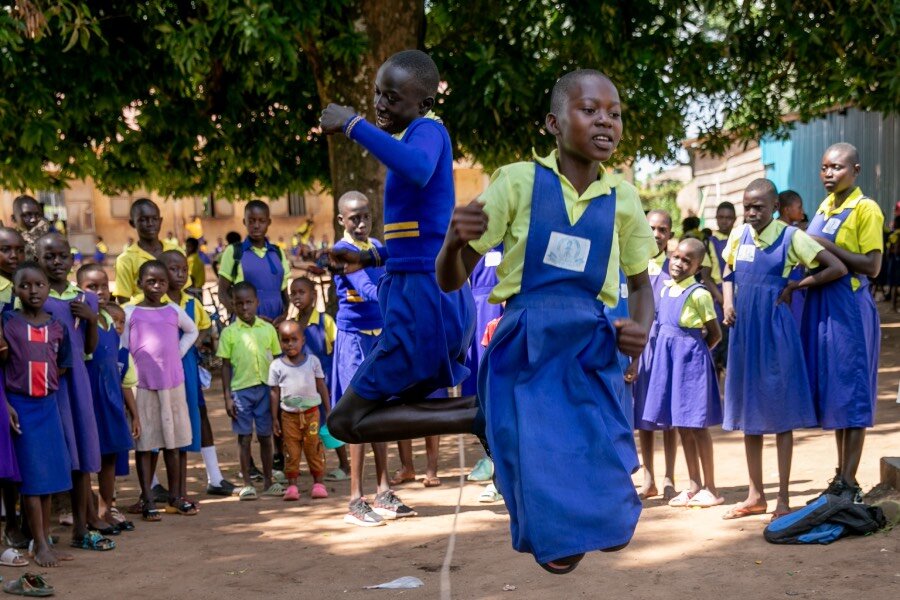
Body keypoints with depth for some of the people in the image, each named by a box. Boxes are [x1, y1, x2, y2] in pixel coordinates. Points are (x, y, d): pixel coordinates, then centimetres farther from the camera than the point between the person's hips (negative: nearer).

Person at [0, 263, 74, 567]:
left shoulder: (58, 327, 5)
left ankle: (46, 539, 17)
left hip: (48, 405, 4)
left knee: (49, 475, 7)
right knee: (31, 476, -2)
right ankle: (39, 545, 4)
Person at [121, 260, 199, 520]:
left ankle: (176, 496, 17)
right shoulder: (130, 312, 1)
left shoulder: (174, 310, 8)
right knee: (144, 442, 1)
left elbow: (192, 331, 24)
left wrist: (179, 353, 9)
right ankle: (148, 500, 6)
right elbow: (122, 349, 2)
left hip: (173, 383, 3)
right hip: (142, 384, -2)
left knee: (174, 440, 8)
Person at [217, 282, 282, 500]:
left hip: (265, 387, 1)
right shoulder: (229, 333, 1)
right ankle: (247, 484, 10)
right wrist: (227, 396, -3)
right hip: (241, 390, -1)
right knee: (244, 437, 3)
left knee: (265, 436, 8)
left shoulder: (268, 329, 5)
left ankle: (268, 481, 18)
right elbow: (226, 366, 2)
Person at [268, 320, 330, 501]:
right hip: (289, 415, 0)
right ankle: (292, 486, 6)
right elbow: (274, 392, 3)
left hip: (311, 412, 0)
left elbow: (321, 386, 7)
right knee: (291, 451, 1)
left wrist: (328, 411, 6)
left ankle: (318, 483, 9)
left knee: (314, 448, 2)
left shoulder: (313, 361, 3)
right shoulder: (276, 366, 1)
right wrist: (274, 418, 1)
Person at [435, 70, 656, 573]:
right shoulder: (519, 182, -4)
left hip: (592, 353, 3)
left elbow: (641, 284, 19)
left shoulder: (623, 198, 5)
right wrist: (454, 241, -25)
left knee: (609, 517, 0)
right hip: (525, 352, -3)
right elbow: (452, 281, -2)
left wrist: (642, 328, -3)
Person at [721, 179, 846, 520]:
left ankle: (783, 499, 8)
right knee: (748, 414, 10)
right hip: (744, 332, 5)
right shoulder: (739, 235, 5)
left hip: (776, 332, -5)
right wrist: (728, 302, 4)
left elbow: (837, 268, -11)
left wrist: (794, 286, -9)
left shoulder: (790, 237, -9)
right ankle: (755, 496, 21)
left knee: (781, 414, 1)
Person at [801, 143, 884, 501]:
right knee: (831, 394, 11)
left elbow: (872, 266, -16)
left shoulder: (865, 209, -9)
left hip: (849, 307, -8)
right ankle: (840, 477, 20)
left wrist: (827, 246, -18)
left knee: (851, 395, -4)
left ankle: (850, 484, 1)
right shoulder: (825, 206, 14)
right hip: (820, 305, 8)